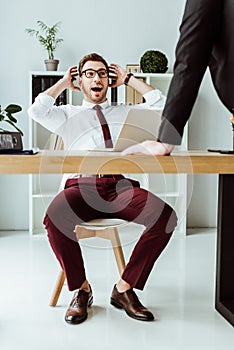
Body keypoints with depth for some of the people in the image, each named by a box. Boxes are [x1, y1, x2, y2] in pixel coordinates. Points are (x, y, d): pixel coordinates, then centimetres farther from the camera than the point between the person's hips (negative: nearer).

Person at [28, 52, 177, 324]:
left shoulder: (124, 113, 27)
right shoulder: (68, 114, 23)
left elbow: (161, 105, 16)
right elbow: (37, 111, 4)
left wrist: (128, 79, 23)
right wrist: (63, 83, 17)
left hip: (121, 186, 2)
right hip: (81, 185, -1)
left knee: (165, 217, -28)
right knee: (53, 219, -36)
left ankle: (124, 288, -12)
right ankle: (81, 289, -10)